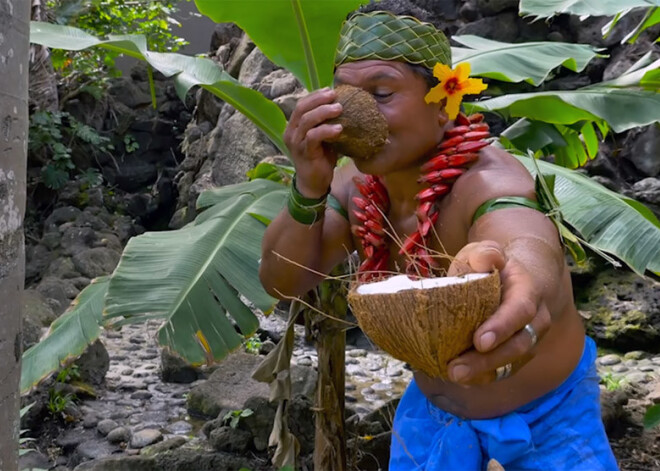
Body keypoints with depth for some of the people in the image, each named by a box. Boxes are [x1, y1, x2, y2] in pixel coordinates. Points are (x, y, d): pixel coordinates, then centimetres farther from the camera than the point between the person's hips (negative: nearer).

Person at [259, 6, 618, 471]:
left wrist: (525, 283, -78)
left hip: (550, 413, -4)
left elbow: (527, 245, -53)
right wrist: (309, 186, -36)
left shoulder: (487, 180, -32)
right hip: (434, 405, 4)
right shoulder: (357, 182, -13)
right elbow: (281, 281, -18)